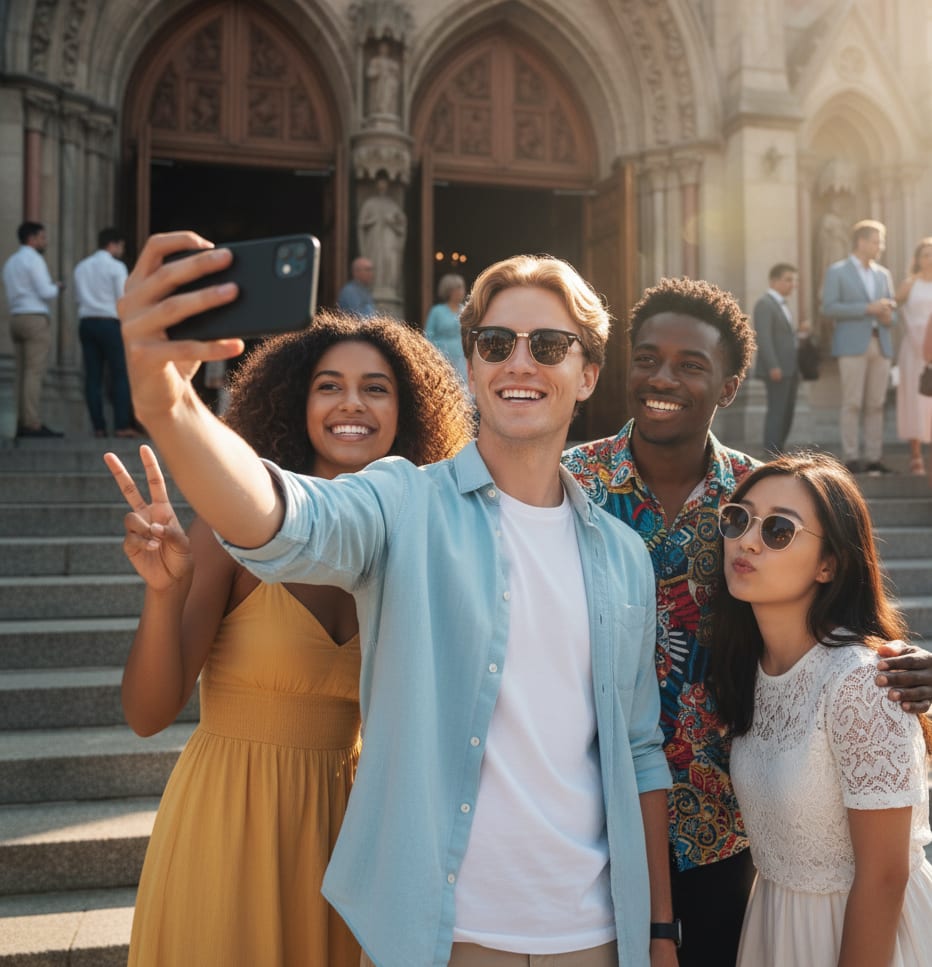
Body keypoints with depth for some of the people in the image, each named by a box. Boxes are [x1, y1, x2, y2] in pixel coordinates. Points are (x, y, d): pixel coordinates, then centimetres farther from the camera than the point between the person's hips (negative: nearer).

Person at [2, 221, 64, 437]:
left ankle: (22, 424, 1)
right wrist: (57, 287, 7)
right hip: (36, 320, -9)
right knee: (35, 373, -11)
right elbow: (46, 293, -15)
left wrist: (49, 288, 22)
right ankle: (33, 425, -14)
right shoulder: (34, 259, -8)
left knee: (23, 374, 5)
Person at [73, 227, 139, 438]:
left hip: (86, 322, 6)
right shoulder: (116, 267, -5)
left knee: (93, 376, 4)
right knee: (120, 375, -3)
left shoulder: (81, 267, 14)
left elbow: (79, 297, 15)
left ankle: (98, 427, 3)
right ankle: (122, 426, -9)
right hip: (110, 322, -6)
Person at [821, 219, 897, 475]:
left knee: (875, 405, 2)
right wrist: (867, 308, -14)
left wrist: (888, 317, -4)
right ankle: (851, 458, -4)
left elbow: (890, 311, 20)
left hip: (880, 345, 5)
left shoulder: (883, 274, 19)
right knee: (852, 403, -6)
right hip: (852, 345, -5)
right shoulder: (837, 271, 3)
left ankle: (873, 459, 5)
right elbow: (829, 308, -9)